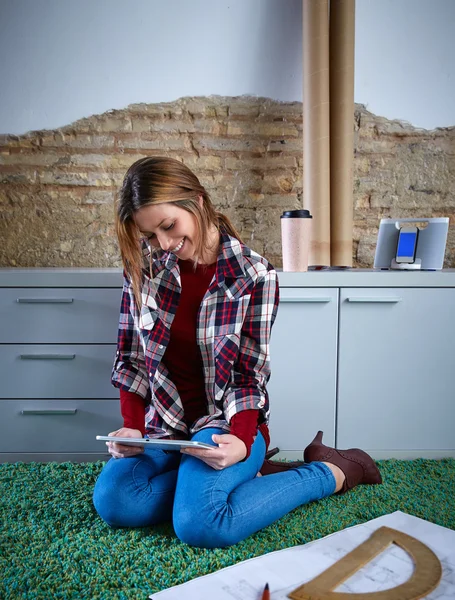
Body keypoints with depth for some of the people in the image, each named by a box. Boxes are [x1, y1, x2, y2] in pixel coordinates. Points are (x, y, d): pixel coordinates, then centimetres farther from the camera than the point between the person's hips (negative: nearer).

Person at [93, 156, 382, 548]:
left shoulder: (254, 276, -11)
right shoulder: (145, 265, -1)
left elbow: (249, 375, -9)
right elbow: (131, 356, 4)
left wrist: (241, 442, -26)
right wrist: (132, 427, -9)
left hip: (226, 422, -4)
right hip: (163, 425, 4)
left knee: (200, 524, -28)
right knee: (112, 501, -22)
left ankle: (334, 472, -3)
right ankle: (245, 474, -2)